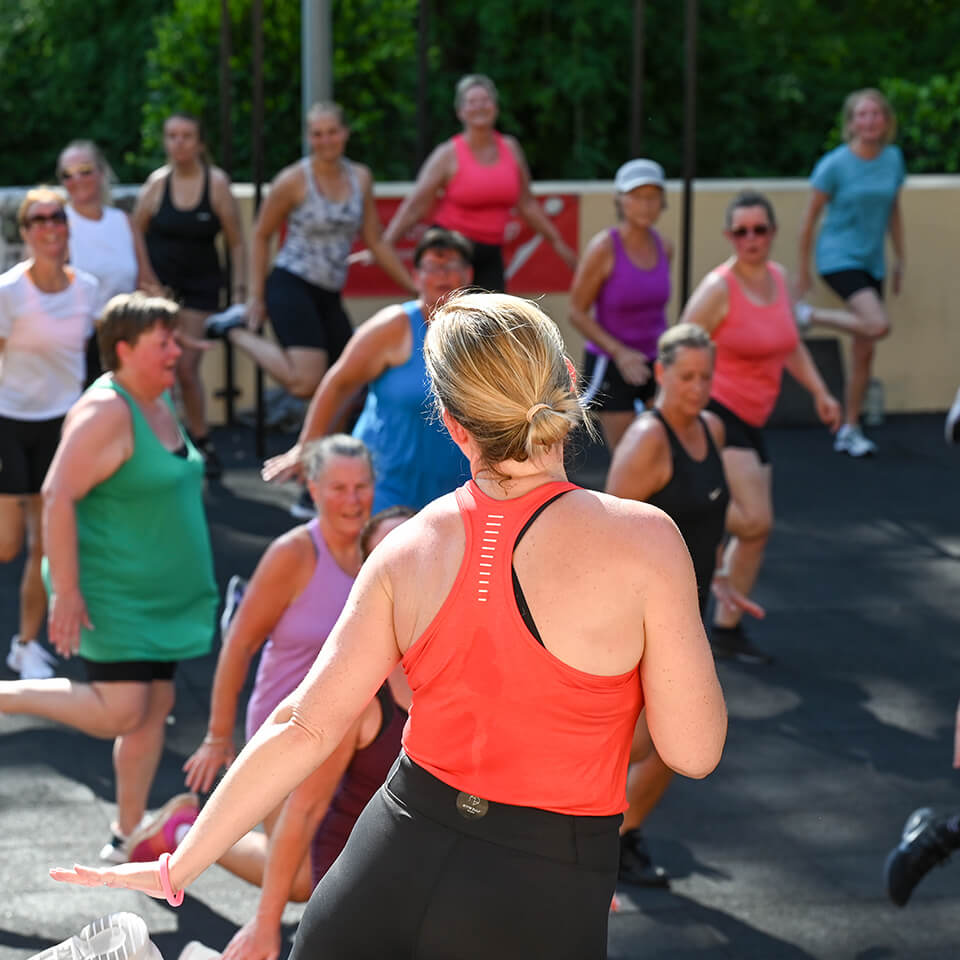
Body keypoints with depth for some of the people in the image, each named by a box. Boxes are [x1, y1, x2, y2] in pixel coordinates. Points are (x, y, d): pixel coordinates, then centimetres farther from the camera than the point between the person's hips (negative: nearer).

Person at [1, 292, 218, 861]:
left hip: (159, 594, 9)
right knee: (118, 711, -14)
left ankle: (127, 836, 17)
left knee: (155, 707, 8)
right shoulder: (106, 412, -19)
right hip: (111, 594, -9)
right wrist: (67, 593, -26)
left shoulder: (160, 401, 11)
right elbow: (59, 496, -24)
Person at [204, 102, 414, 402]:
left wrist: (415, 287, 12)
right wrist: (256, 297, -4)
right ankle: (238, 330, -1)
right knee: (307, 382, -21)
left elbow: (375, 243, 15)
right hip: (291, 286, -6)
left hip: (329, 296, 7)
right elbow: (261, 236, 1)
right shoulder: (294, 180, -7)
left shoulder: (360, 178, 9)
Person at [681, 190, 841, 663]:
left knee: (756, 531, 9)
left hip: (749, 423, 8)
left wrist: (819, 391, 9)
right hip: (714, 415, -8)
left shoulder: (777, 277, 7)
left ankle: (725, 631, 19)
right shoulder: (719, 288, -15)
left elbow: (791, 345, 22)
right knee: (755, 519, -21)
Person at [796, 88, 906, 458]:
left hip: (872, 262, 6)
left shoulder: (893, 159, 3)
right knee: (877, 324, -27)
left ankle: (849, 430, 18)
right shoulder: (835, 164, -12)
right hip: (838, 258, -6)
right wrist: (802, 269, -3)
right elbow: (810, 217, -5)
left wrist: (900, 258, 16)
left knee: (864, 352, 8)